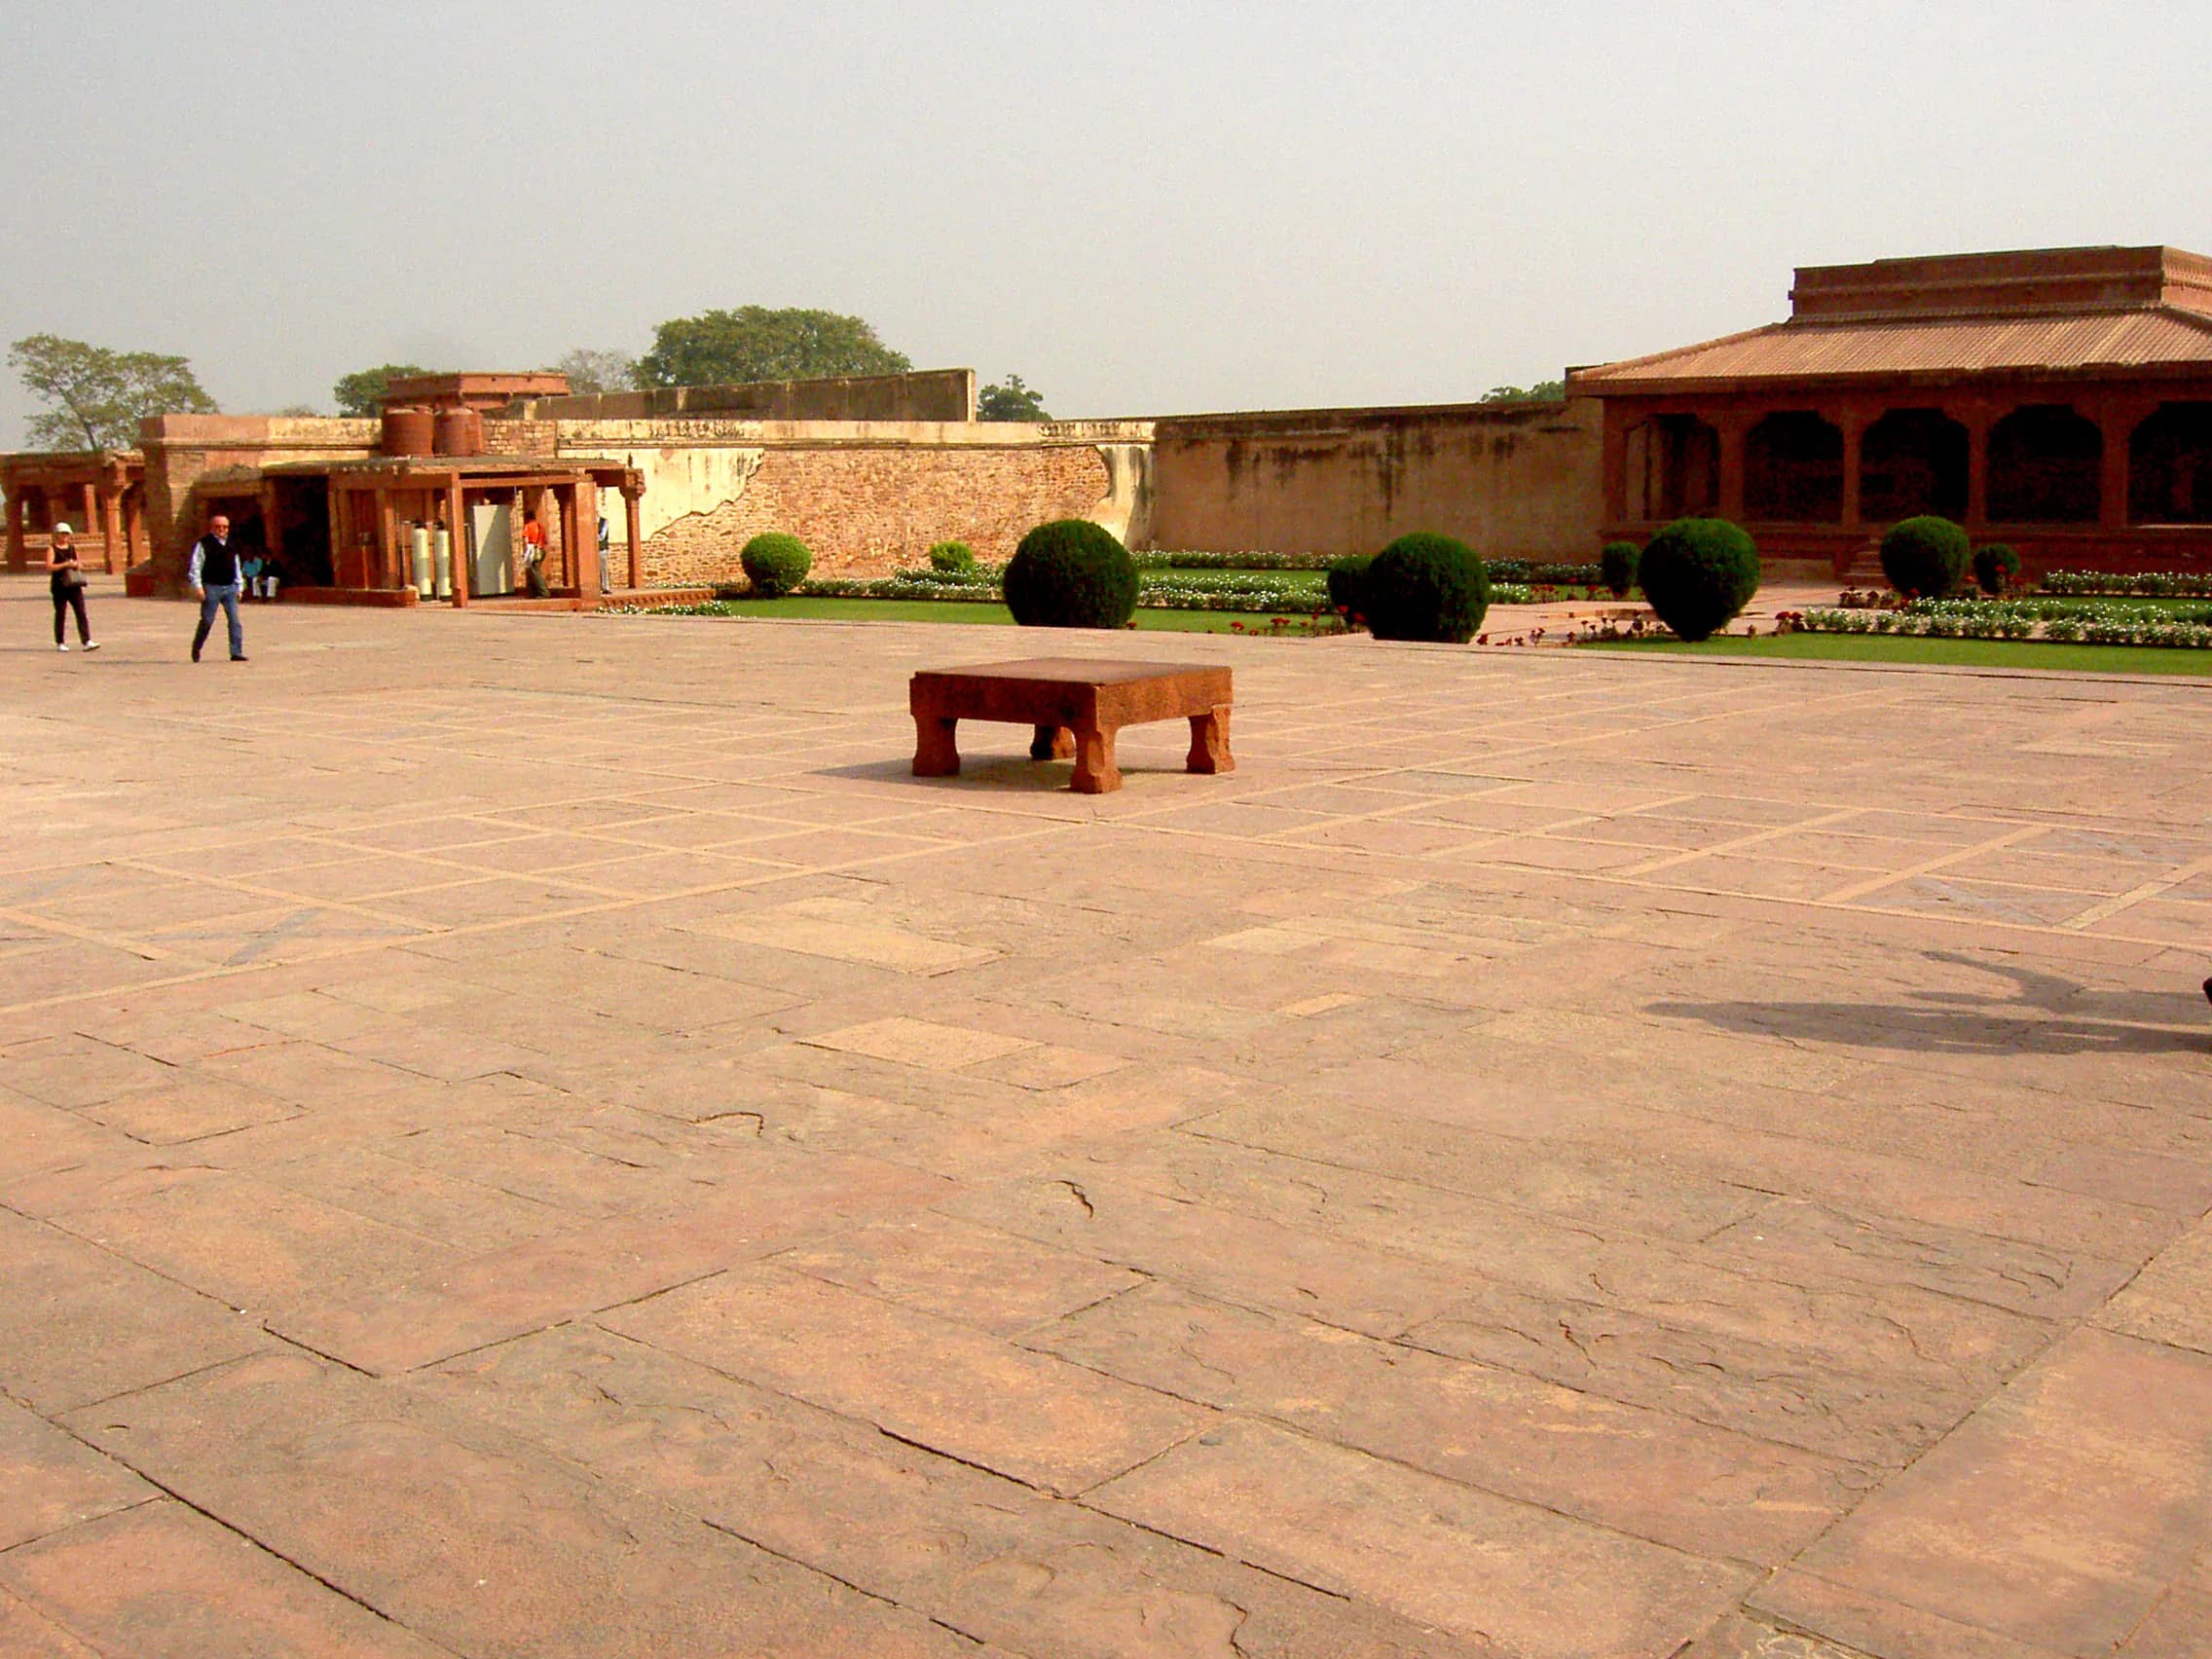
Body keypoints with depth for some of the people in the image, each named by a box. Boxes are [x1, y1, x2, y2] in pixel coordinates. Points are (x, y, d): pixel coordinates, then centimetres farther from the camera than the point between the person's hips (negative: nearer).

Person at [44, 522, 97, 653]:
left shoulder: (72, 548, 15)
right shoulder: (52, 549, 1)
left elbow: (80, 565, 22)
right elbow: (49, 566, -12)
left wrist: (77, 565, -1)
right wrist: (65, 564, -18)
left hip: (74, 585, 4)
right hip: (59, 586, -4)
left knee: (81, 612, -6)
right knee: (60, 614, 2)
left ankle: (87, 641, -12)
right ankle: (60, 643, 12)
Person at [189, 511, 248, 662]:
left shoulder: (231, 544, 15)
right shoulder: (203, 544, -3)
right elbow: (195, 566, -5)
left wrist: (238, 586, 20)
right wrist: (198, 587, -12)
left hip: (230, 587, 5)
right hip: (211, 587, -5)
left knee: (234, 620, -5)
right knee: (207, 621, -1)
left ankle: (236, 652, -6)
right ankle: (196, 649, 18)